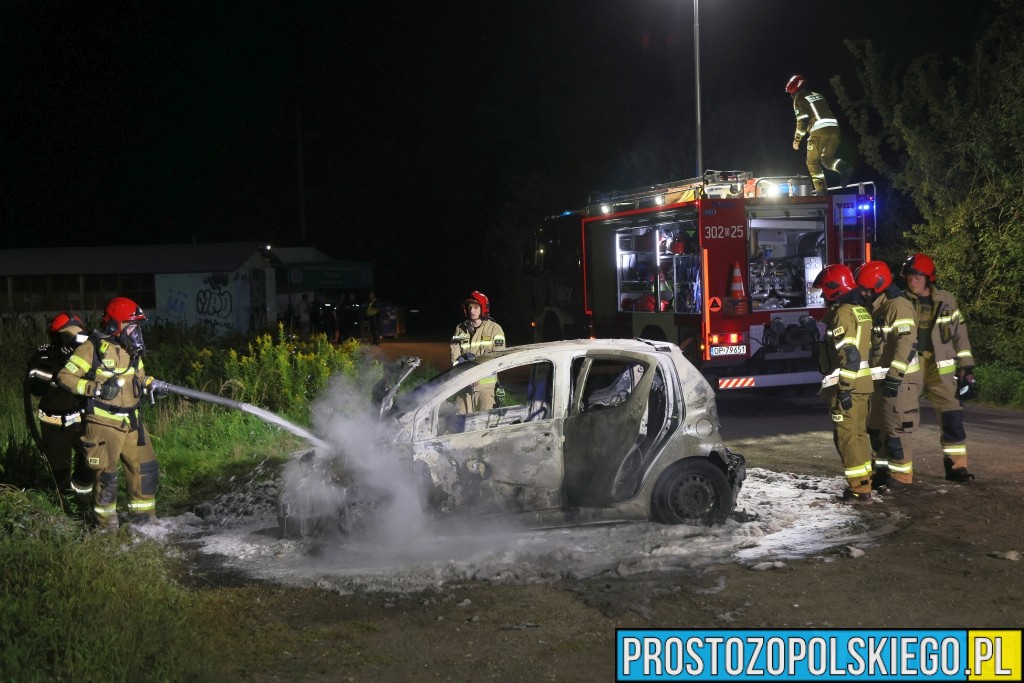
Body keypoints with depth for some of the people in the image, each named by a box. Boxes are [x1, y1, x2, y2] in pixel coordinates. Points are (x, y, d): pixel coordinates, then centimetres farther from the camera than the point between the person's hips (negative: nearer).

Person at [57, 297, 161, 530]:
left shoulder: (132, 350, 11)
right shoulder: (93, 347, -12)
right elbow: (65, 377, -13)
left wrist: (151, 384, 2)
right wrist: (95, 388, -22)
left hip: (132, 421, 7)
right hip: (104, 423, -7)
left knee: (145, 467, 9)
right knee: (106, 473, -1)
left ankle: (143, 514, 24)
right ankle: (105, 521, 15)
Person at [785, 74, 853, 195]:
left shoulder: (799, 99, 6)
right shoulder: (818, 95, 28)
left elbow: (802, 121, -3)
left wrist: (797, 139, 6)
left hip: (819, 130, -6)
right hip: (834, 127, 6)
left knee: (812, 162, 6)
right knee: (827, 158, 16)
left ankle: (821, 189, -4)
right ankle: (843, 167, -15)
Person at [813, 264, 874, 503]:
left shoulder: (843, 314, -16)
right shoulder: (860, 310, 14)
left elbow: (849, 355, -23)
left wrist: (844, 389, -22)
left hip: (847, 386, -10)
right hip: (862, 384, 10)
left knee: (847, 436, -5)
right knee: (858, 433, 17)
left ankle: (860, 489, -3)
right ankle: (864, 482, 25)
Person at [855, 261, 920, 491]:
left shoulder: (899, 306, -14)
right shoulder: (877, 308, 17)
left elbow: (907, 343, -23)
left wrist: (895, 374, -27)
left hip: (900, 379, -10)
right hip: (882, 379, 10)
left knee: (896, 429, -5)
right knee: (876, 427, 15)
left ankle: (901, 477, 4)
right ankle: (883, 471, 26)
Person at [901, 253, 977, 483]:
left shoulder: (947, 301, 4)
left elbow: (960, 335, 8)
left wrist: (966, 367, 4)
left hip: (940, 367, 1)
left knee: (952, 416, -2)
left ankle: (956, 465, 8)